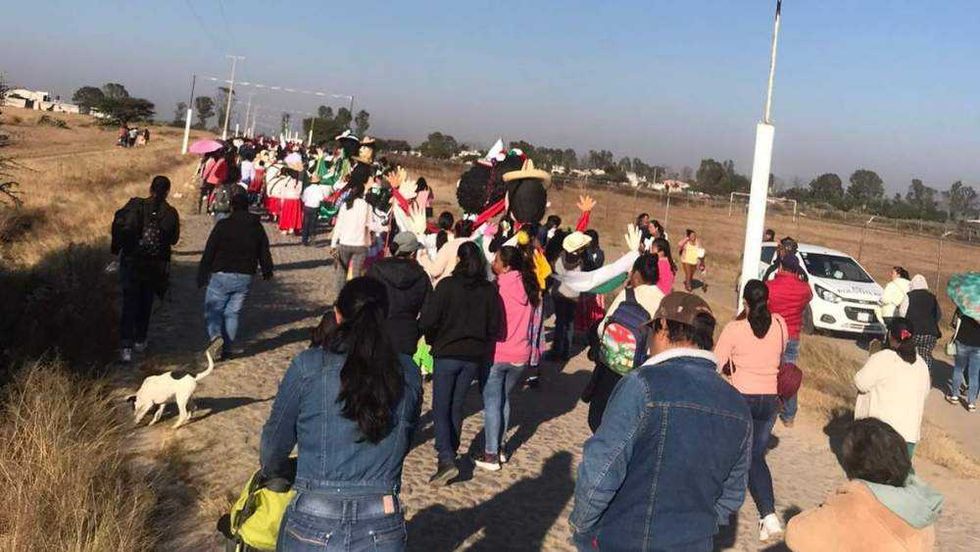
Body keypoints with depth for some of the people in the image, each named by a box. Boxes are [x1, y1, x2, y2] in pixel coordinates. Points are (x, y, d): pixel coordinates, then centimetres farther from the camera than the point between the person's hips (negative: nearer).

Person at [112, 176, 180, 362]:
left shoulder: (136, 205, -9)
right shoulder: (171, 214, -6)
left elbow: (119, 226, -16)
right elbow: (174, 239, 0)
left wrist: (117, 247, -2)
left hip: (131, 261, -1)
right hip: (155, 265, 1)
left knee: (129, 303, 3)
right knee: (146, 302, 19)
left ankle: (126, 347, -6)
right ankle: (140, 341, 28)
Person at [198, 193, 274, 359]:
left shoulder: (223, 225, -7)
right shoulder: (257, 227, 5)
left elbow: (209, 252, -7)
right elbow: (264, 253, 12)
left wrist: (202, 275, 0)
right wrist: (267, 271, 28)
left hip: (222, 275, -4)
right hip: (245, 278, 4)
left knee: (213, 310, 6)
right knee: (232, 313, 12)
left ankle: (215, 336, -19)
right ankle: (228, 347, 9)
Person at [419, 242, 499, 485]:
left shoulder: (447, 285, -13)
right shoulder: (489, 290, -1)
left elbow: (427, 320, -16)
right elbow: (495, 326, 2)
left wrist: (433, 340, 3)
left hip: (447, 354, -4)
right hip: (474, 356, 4)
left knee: (441, 409, 2)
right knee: (456, 406, 18)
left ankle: (447, 460, -12)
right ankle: (450, 451, 25)